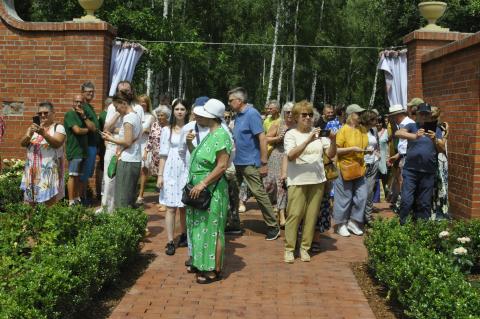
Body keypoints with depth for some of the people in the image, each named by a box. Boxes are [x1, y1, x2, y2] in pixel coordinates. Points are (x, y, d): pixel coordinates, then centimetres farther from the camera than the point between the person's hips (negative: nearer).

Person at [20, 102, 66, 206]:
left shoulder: (58, 127, 0)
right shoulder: (34, 127, 14)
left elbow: (57, 143, -16)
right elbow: (23, 143, 3)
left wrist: (44, 133, -31)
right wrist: (29, 135, -18)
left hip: (50, 170, -5)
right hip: (33, 170, 5)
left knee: (50, 204, -8)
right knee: (31, 202, 7)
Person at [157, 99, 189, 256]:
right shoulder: (167, 130, 4)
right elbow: (163, 154, 4)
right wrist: (160, 174, 0)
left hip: (187, 171, 1)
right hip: (171, 171, 0)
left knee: (185, 206, 7)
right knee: (171, 207, -1)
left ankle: (184, 235, 27)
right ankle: (170, 242, 2)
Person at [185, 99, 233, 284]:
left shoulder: (220, 136, -17)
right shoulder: (210, 135, 13)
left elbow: (222, 166, -23)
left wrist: (203, 184, -22)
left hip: (212, 191, -10)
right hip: (201, 190, 10)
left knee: (212, 230, -2)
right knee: (202, 228, 16)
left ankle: (215, 270, 7)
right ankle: (201, 263, 28)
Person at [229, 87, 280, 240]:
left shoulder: (252, 114, -15)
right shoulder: (239, 115, 10)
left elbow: (262, 139, -20)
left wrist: (264, 163, -21)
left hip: (250, 163, -9)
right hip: (237, 162, 9)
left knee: (259, 193, -4)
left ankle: (273, 226, 6)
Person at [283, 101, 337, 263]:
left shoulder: (318, 133, 8)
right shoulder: (291, 134, -1)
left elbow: (331, 155, 7)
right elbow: (291, 156, -17)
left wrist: (333, 141, -12)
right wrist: (308, 140, -24)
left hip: (317, 180, 4)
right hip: (297, 181, -3)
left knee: (312, 215, 6)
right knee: (295, 214, -5)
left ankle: (305, 248, 17)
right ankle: (289, 248, 7)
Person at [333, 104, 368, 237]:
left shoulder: (363, 129, 7)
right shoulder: (343, 130, -12)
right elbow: (336, 150, -15)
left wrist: (366, 151, 3)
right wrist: (352, 149, -20)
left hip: (359, 168, 6)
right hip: (345, 167, -6)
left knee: (361, 196, 4)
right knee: (344, 198, 3)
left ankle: (353, 222, 19)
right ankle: (341, 224, 17)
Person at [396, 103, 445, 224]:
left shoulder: (436, 129, 11)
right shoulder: (412, 126, 4)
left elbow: (442, 149, 5)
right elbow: (398, 133, -15)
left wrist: (435, 140, -16)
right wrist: (414, 136, -32)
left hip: (428, 172, 2)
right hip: (411, 170, -2)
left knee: (425, 204, 8)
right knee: (406, 201, -5)